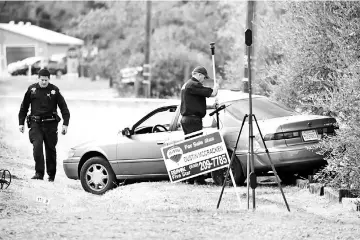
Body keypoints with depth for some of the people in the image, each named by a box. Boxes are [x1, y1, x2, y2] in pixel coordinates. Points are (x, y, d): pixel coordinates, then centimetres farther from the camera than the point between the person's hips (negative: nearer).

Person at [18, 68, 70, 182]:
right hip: (36, 124, 0)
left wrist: (65, 124, -7)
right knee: (37, 147, -16)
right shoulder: (32, 89, 4)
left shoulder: (54, 90, 0)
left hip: (50, 124, 0)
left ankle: (51, 174, 18)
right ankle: (39, 173, -15)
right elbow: (24, 107, 13)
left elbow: (64, 108, 2)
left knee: (50, 149, 5)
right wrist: (21, 123, 9)